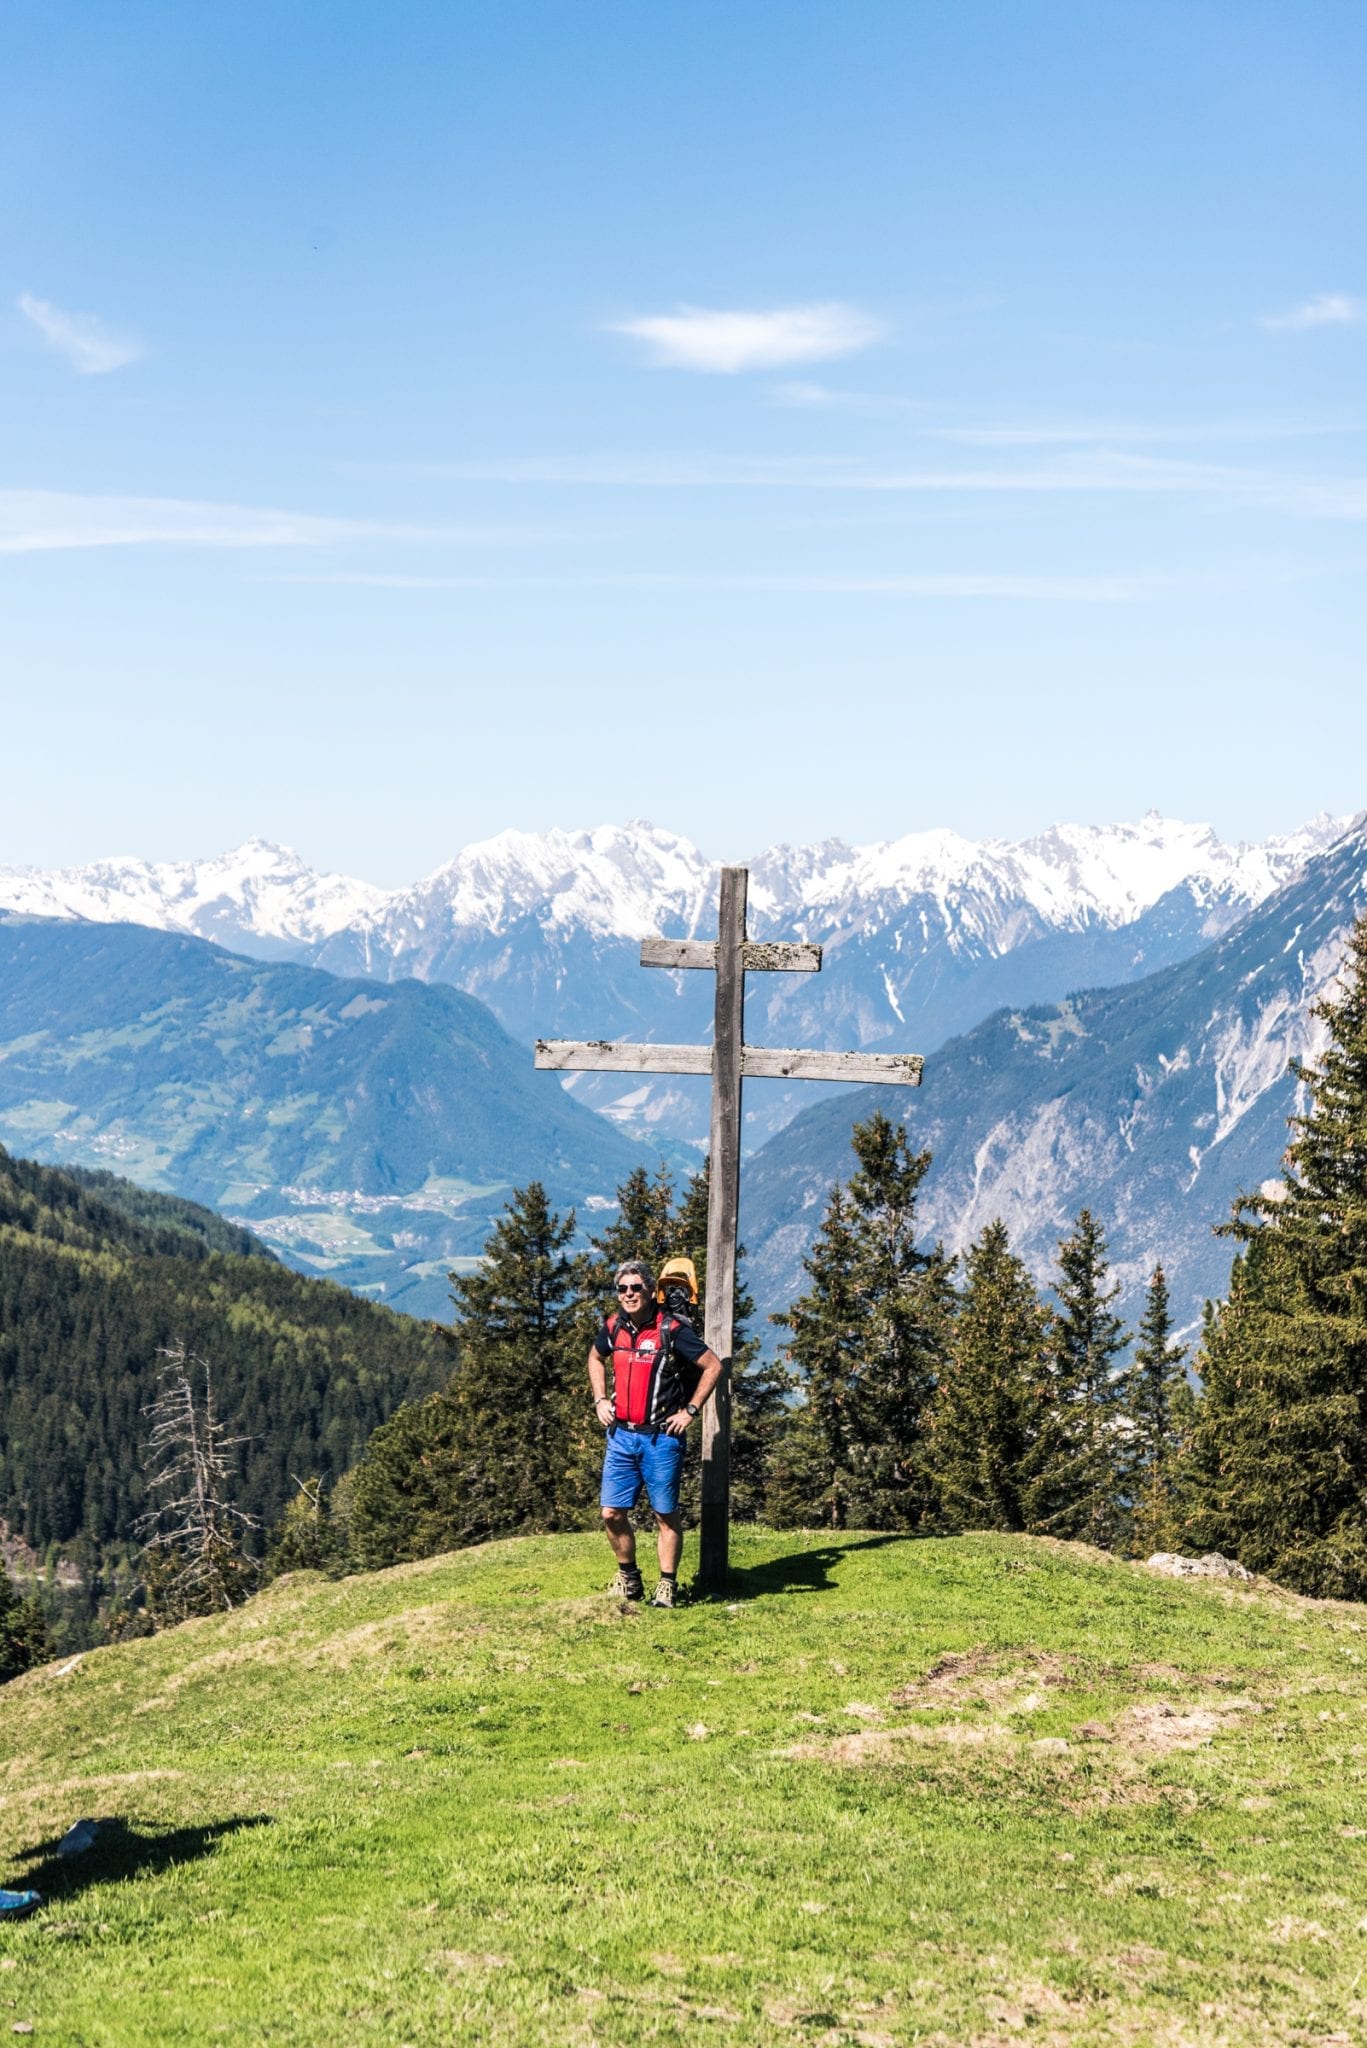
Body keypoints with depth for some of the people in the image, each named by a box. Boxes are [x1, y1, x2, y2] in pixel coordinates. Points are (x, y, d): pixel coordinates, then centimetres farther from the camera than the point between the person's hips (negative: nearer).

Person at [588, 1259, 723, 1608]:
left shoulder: (672, 1330, -13)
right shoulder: (613, 1327, 3)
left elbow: (713, 1366, -8)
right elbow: (595, 1358, 25)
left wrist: (690, 1410, -9)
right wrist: (600, 1400, 12)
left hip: (661, 1437, -5)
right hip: (621, 1435, 5)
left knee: (666, 1514, 4)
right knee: (612, 1513, 4)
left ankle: (667, 1586, 14)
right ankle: (628, 1579, 22)